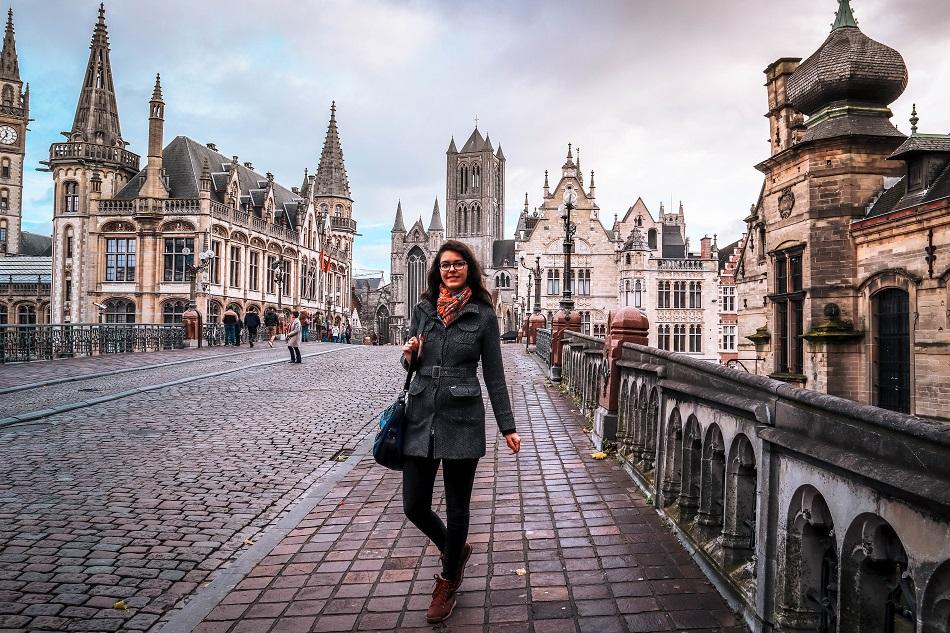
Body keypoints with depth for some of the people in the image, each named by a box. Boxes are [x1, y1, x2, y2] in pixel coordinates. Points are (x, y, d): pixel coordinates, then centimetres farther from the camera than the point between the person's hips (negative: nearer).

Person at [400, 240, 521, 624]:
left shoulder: (483, 315, -2)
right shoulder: (423, 309, 6)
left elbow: (494, 375, 1)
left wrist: (507, 427, -1)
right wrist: (409, 356, -9)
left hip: (462, 420, -3)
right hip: (420, 418, 3)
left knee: (457, 508, 9)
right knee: (414, 506, 7)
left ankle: (448, 581, 32)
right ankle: (455, 549, 37)